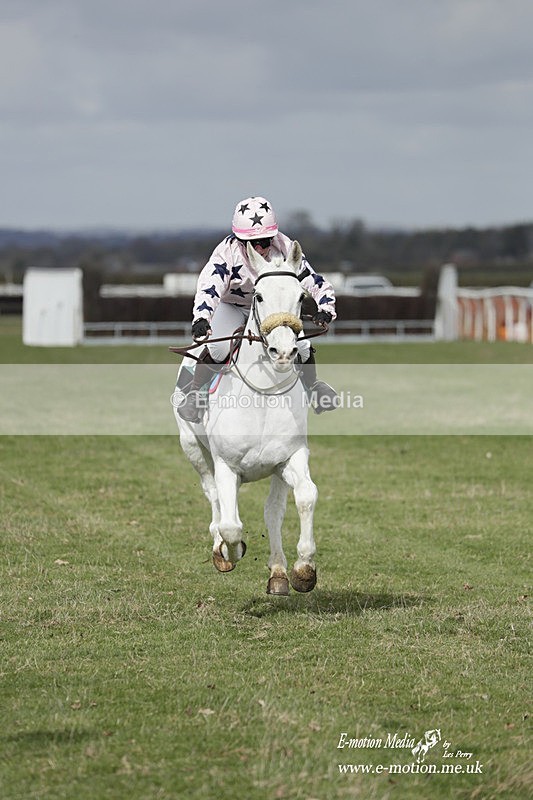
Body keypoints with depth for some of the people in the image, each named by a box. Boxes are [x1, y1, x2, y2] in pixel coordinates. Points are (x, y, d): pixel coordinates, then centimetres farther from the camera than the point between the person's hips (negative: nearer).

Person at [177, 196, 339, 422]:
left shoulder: (285, 249, -26)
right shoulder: (227, 252, -32)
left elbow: (314, 281, -24)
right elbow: (208, 286, -43)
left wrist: (325, 309, -43)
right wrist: (201, 319, -61)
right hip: (232, 306, -2)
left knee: (302, 347, -15)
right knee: (218, 347, -30)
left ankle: (312, 385, 18)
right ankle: (194, 392, -7)